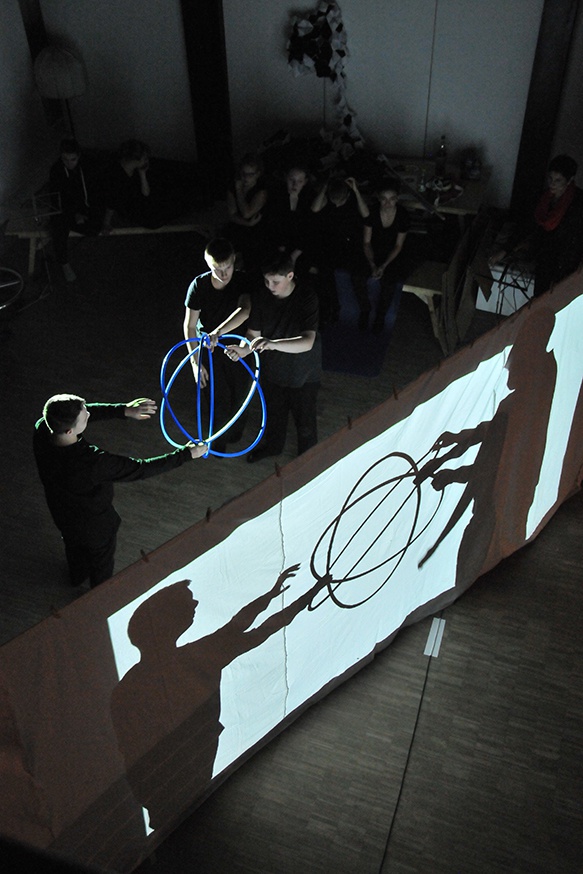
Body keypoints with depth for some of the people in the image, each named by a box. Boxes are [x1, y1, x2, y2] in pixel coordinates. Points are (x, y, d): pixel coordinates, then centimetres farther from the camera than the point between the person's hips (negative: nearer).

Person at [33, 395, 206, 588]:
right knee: (102, 564, 28)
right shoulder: (92, 462, -46)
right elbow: (141, 469, -36)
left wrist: (123, 410, -16)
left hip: (61, 512, 5)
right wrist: (187, 454, -28)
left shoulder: (42, 429, -30)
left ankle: (77, 576, 68)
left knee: (73, 546, 38)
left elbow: (88, 411, -14)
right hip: (95, 525, -5)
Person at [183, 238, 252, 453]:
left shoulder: (242, 280, -20)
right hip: (208, 350, -1)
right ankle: (218, 440, 29)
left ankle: (235, 431, 47)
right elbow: (189, 325, -15)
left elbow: (244, 311, -39)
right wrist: (195, 361, -20)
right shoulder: (198, 285, -19)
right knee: (217, 399, 2)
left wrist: (218, 332, -53)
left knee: (239, 394, 15)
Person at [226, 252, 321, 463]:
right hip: (272, 368, 4)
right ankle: (272, 445, 56)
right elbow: (253, 334, -9)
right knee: (272, 413, 27)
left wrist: (273, 344, -53)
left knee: (304, 421, 15)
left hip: (303, 373, -4)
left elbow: (307, 342, -38)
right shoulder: (262, 296, -14)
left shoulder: (309, 297, -29)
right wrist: (244, 349, -32)